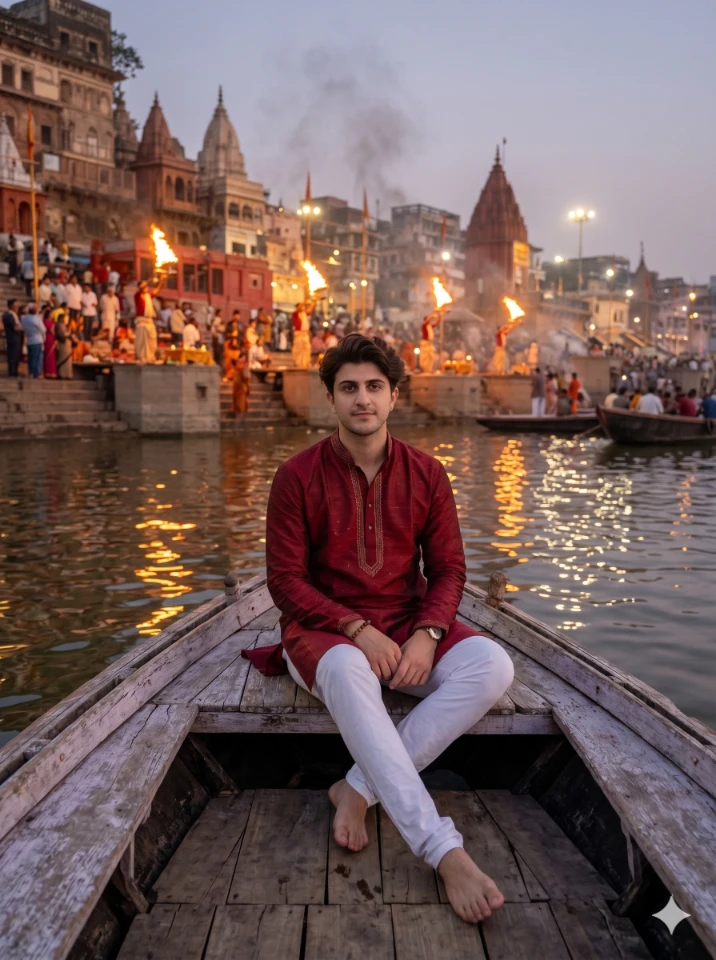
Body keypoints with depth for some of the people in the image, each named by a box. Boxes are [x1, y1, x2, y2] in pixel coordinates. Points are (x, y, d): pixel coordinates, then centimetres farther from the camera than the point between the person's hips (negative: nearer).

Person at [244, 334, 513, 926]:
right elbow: (285, 579, -7)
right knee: (349, 671, -40)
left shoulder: (426, 474, 3)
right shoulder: (298, 476, -5)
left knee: (492, 666, -25)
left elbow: (448, 569, 4)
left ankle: (360, 788, -23)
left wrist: (426, 635, -15)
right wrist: (357, 630, -20)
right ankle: (445, 851, -39)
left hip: (408, 622, 4)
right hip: (323, 628, -3)